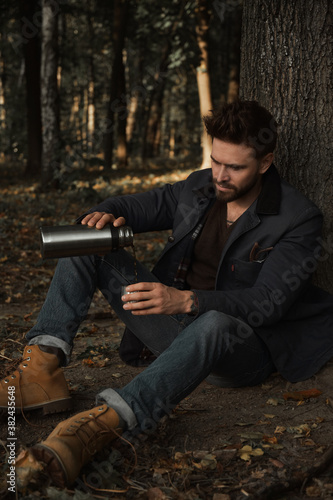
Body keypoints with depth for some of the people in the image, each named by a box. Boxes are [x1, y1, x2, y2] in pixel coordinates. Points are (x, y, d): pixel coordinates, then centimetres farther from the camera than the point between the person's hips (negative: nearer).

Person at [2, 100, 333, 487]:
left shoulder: (299, 219, -13)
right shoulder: (199, 187, 4)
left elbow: (267, 302, -23)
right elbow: (136, 206, 13)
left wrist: (187, 301, -39)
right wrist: (107, 214, -13)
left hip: (241, 350, -6)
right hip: (174, 324, 6)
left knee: (215, 324, -44)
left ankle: (105, 421, -59)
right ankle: (44, 365, -22)